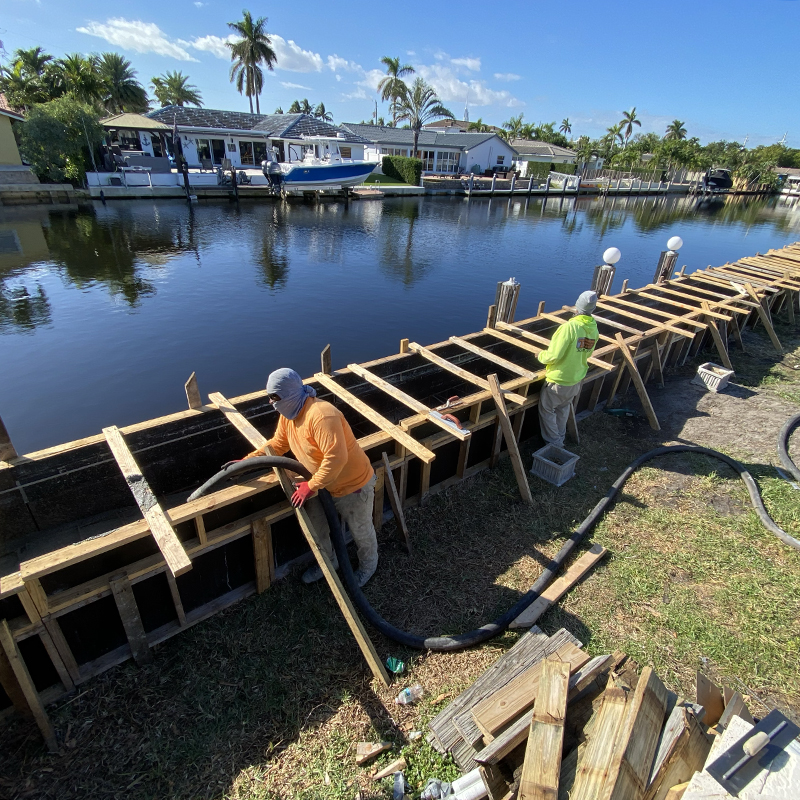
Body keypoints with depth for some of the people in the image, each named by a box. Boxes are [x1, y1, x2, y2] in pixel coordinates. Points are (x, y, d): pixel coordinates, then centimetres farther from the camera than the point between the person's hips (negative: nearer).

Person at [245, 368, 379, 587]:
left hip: (353, 483, -8)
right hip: (323, 483, 8)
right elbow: (277, 444, 9)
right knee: (316, 527, 20)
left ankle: (368, 565, 45)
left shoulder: (321, 415, -36)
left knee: (361, 530, 16)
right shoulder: (288, 414, -5)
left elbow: (336, 458, -39)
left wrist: (311, 486, -31)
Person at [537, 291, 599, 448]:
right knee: (563, 408, 26)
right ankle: (560, 438, 41)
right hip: (577, 378, 7)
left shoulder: (569, 327, -27)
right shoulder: (594, 329, -5)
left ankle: (553, 443, 19)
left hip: (559, 380, -7)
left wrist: (541, 356, -5)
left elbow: (553, 356, -26)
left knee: (546, 409, 13)